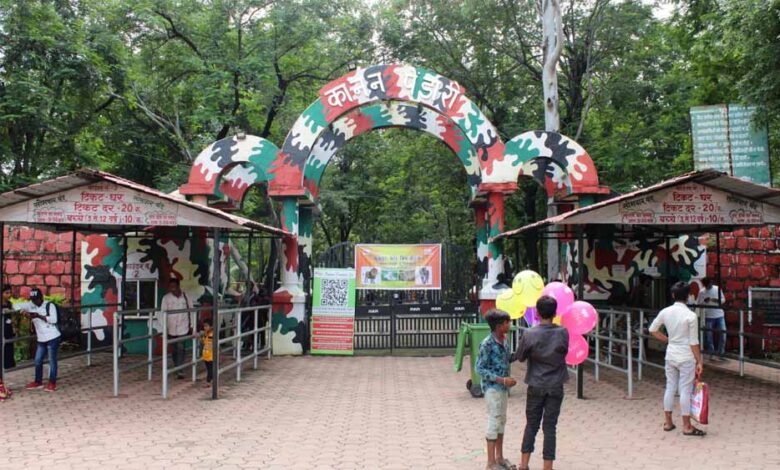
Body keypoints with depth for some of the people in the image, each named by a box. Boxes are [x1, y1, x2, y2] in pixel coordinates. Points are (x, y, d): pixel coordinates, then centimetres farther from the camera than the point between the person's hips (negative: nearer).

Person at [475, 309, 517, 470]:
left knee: (501, 421, 15)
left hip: (503, 388, 8)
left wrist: (507, 382, 6)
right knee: (494, 422, -3)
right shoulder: (487, 344, -20)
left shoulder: (505, 340, 3)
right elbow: (480, 369, -18)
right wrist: (502, 380, -22)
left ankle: (499, 457, 27)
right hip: (492, 388, -8)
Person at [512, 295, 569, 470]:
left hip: (535, 386, 0)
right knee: (550, 427, 6)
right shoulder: (563, 333, -11)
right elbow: (564, 353, 5)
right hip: (555, 387, 0)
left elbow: (520, 357, -1)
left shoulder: (529, 335, -13)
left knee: (531, 425, 12)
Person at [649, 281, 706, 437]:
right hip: (686, 357, -5)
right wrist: (699, 362, -5)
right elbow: (694, 342, -12)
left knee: (670, 387, 13)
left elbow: (652, 330, 10)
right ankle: (687, 426, 8)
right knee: (685, 390, 1)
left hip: (670, 355, 5)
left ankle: (667, 422, 21)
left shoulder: (665, 312, -1)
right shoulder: (690, 316, -15)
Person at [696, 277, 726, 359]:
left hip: (720, 315, 1)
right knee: (709, 335, 3)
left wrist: (717, 300, -16)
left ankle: (721, 352, 10)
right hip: (709, 316, -1)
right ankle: (711, 352, 15)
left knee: (723, 333, -2)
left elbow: (723, 299, 5)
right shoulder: (702, 292, -4)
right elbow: (698, 304, -3)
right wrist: (704, 301, -22)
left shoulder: (717, 289, -1)